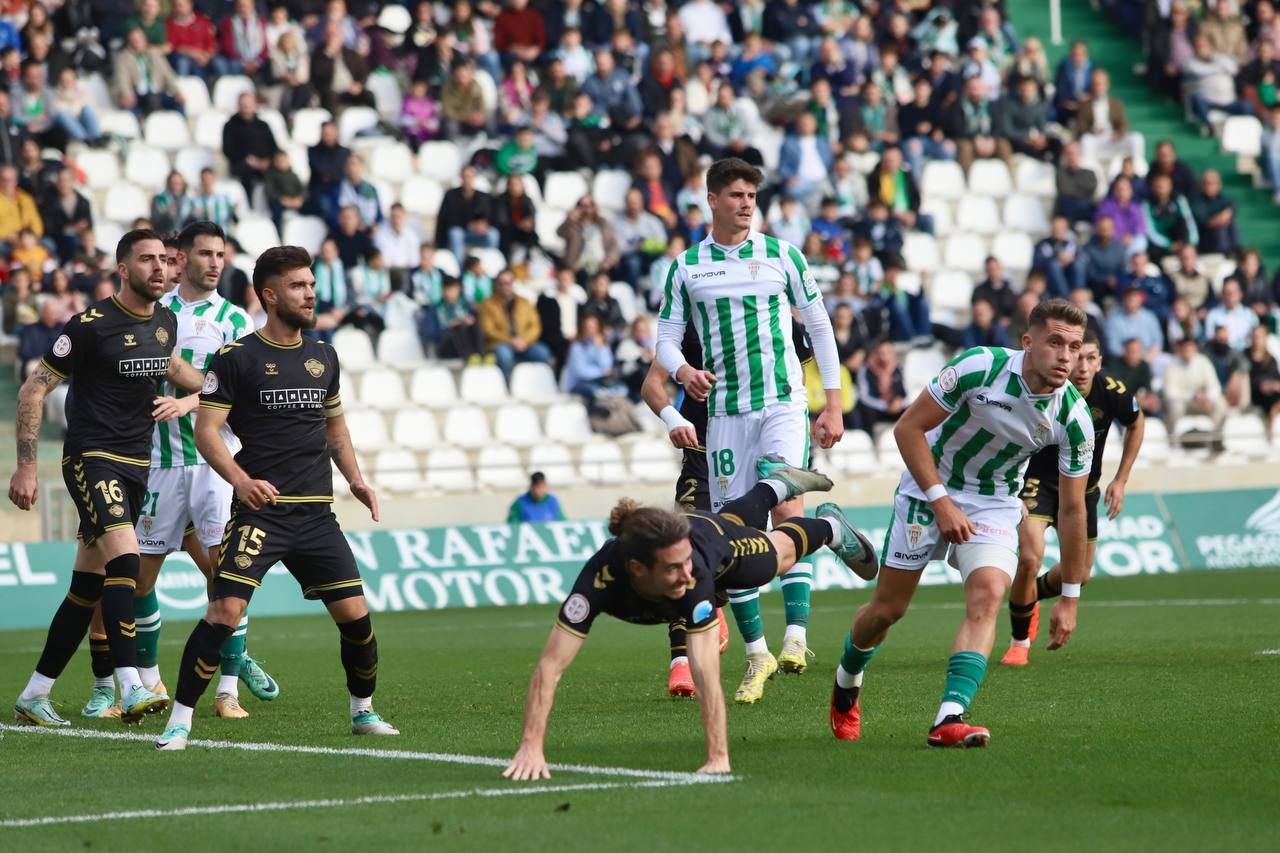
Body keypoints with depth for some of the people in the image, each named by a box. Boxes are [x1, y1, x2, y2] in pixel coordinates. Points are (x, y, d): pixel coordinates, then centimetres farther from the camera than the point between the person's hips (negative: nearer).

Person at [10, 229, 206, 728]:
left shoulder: (165, 322, 8)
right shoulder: (92, 325, -13)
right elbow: (33, 390, -8)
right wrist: (26, 467, -12)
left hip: (136, 465, 7)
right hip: (91, 458, -7)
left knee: (87, 588, 8)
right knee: (125, 557, -26)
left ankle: (34, 696, 17)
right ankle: (131, 691, -33)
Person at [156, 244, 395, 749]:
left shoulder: (323, 357, 13)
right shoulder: (237, 358, -4)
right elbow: (206, 430, -7)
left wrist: (354, 479, 12)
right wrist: (241, 479, -22)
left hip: (316, 513, 5)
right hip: (260, 510, -5)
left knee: (354, 614, 0)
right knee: (225, 613, -17)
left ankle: (364, 711, 22)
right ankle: (179, 720, -9)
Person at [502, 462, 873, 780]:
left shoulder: (694, 578, -50)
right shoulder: (601, 578, -50)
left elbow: (707, 678, -54)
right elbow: (549, 668, -51)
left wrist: (718, 758, -60)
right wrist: (531, 748, -59)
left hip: (712, 538, -3)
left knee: (780, 552, 31)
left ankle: (829, 525, 63)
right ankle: (774, 482, 68)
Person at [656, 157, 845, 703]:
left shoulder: (782, 256, 5)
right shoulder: (686, 267, 7)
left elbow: (819, 327, 10)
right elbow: (666, 337, 8)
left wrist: (834, 405, 5)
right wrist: (682, 371, -16)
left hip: (784, 402, -2)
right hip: (725, 409, 2)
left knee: (786, 507, -21)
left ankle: (795, 636, -24)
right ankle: (757, 653, 11)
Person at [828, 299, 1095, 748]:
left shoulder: (1074, 418, -18)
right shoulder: (979, 366, -26)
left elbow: (1071, 509, -9)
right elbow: (908, 428, -18)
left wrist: (1069, 598, -7)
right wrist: (941, 501, -24)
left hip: (994, 505, 2)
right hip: (929, 489, -1)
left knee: (988, 594, -24)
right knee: (888, 607, 5)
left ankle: (949, 719, -30)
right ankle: (846, 684, 35)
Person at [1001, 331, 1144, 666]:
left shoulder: (1112, 392, -21)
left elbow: (1136, 424, 3)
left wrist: (1121, 480, 1)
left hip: (1084, 486, 4)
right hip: (1038, 480, -4)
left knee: (1080, 573, 11)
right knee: (1030, 558, -23)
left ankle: (1030, 596, 46)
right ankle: (1020, 642, 1)